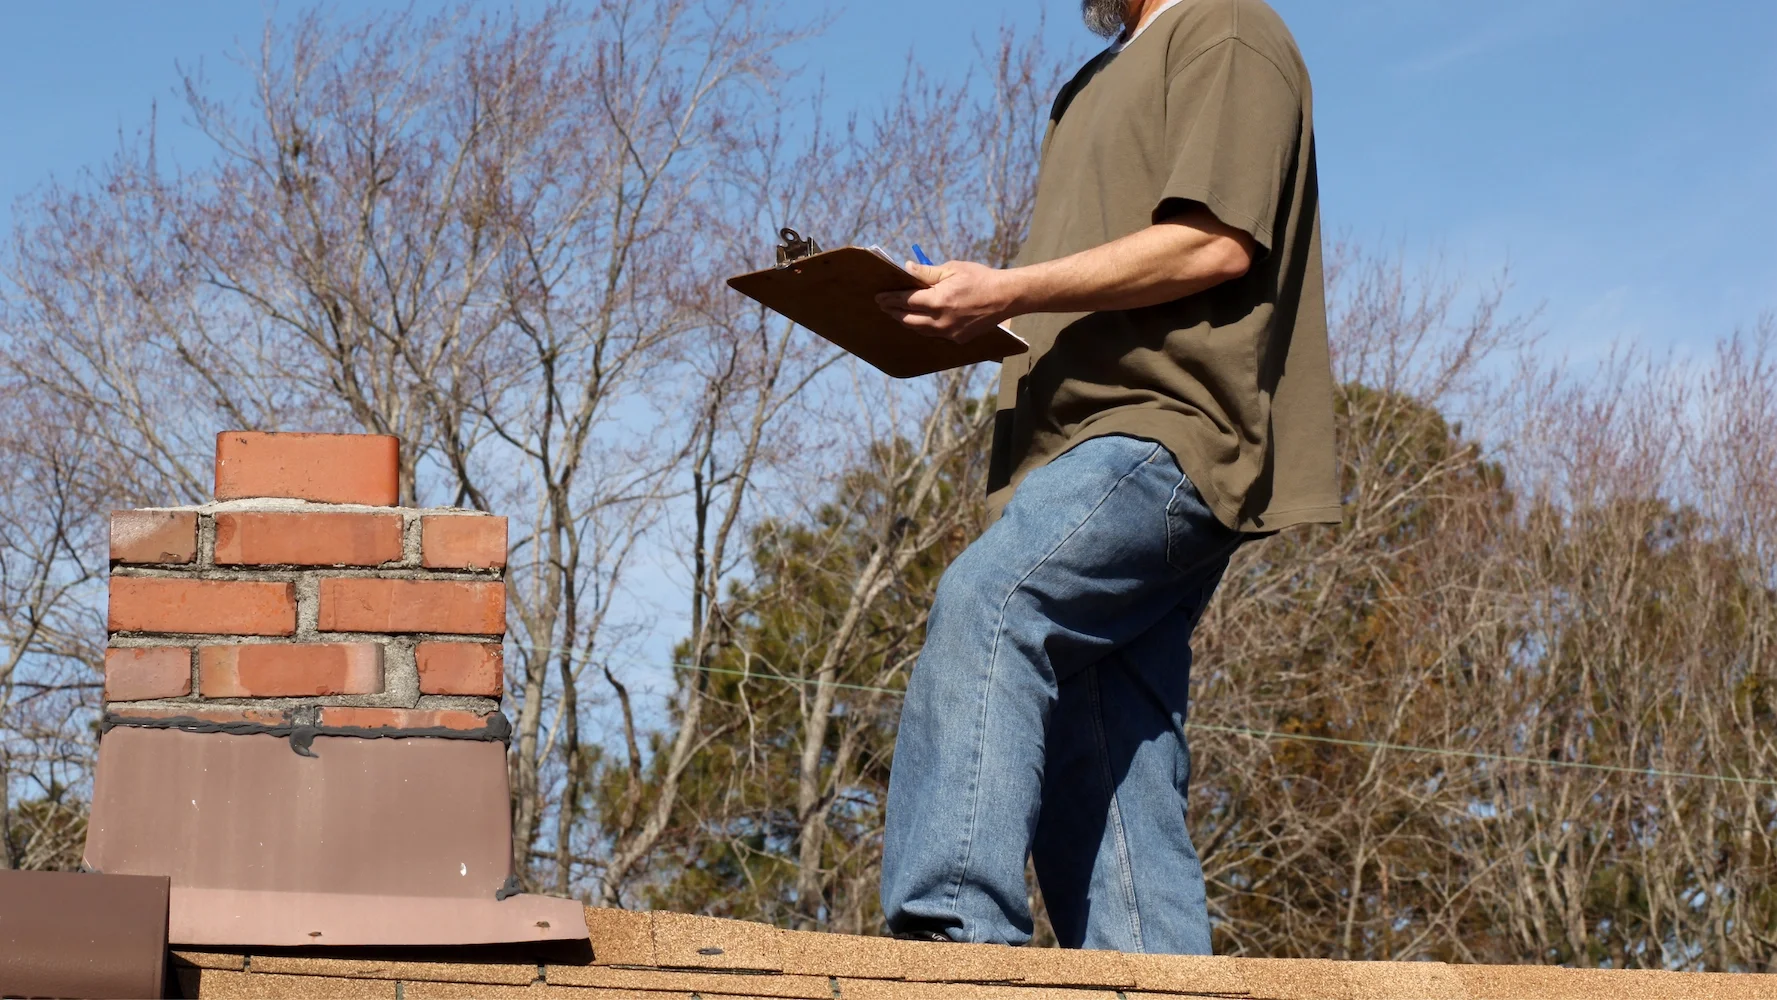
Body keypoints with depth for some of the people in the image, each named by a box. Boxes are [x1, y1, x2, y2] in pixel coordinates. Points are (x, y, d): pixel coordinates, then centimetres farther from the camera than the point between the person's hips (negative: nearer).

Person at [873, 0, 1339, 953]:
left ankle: (952, 923, -43)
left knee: (986, 601, -32)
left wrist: (1008, 290, -14)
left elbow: (1216, 242, -11)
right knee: (1100, 775, 1)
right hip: (1087, 443, 10)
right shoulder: (1095, 86, 32)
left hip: (1167, 429, -10)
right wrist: (973, 314, 12)